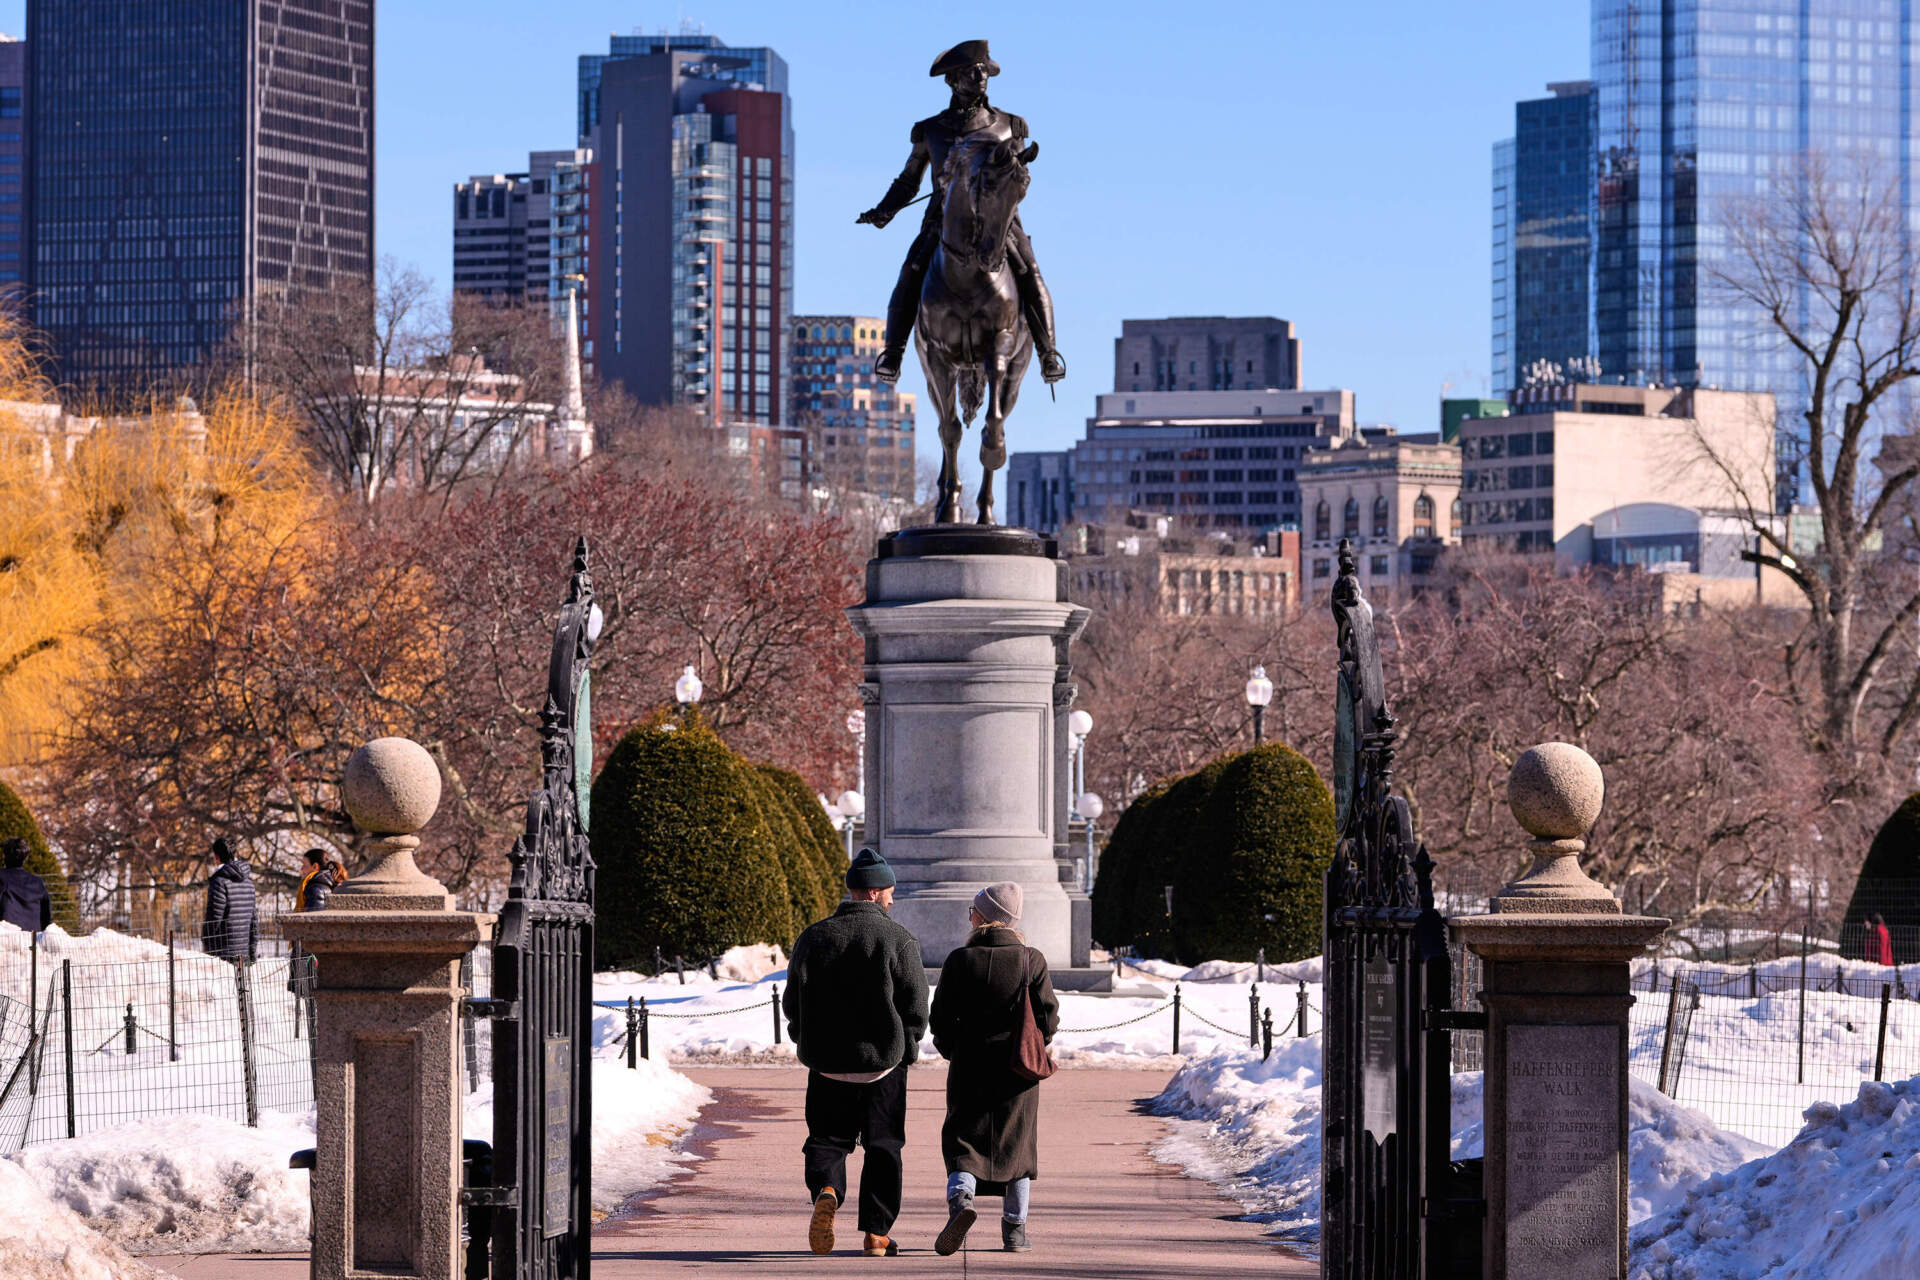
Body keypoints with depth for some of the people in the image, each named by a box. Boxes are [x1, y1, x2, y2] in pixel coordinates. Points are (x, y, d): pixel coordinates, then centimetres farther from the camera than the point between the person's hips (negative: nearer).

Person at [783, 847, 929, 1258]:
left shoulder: (813, 938, 1)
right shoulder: (898, 939, -8)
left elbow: (793, 1005, 4)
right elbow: (916, 1007, -7)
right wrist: (904, 1048, 10)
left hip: (827, 1064, 2)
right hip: (883, 1063, -2)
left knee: (827, 1140, 12)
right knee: (883, 1147, 10)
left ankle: (825, 1191, -19)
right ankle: (876, 1235, 10)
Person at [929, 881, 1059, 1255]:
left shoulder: (959, 961, -6)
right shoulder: (1032, 961, -4)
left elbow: (941, 1019, -4)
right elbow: (1048, 1016, -3)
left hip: (970, 1069, -1)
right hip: (1018, 1071, 1)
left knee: (962, 1142, 6)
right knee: (1016, 1144, 12)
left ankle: (960, 1198, -23)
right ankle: (1014, 1230, 13)